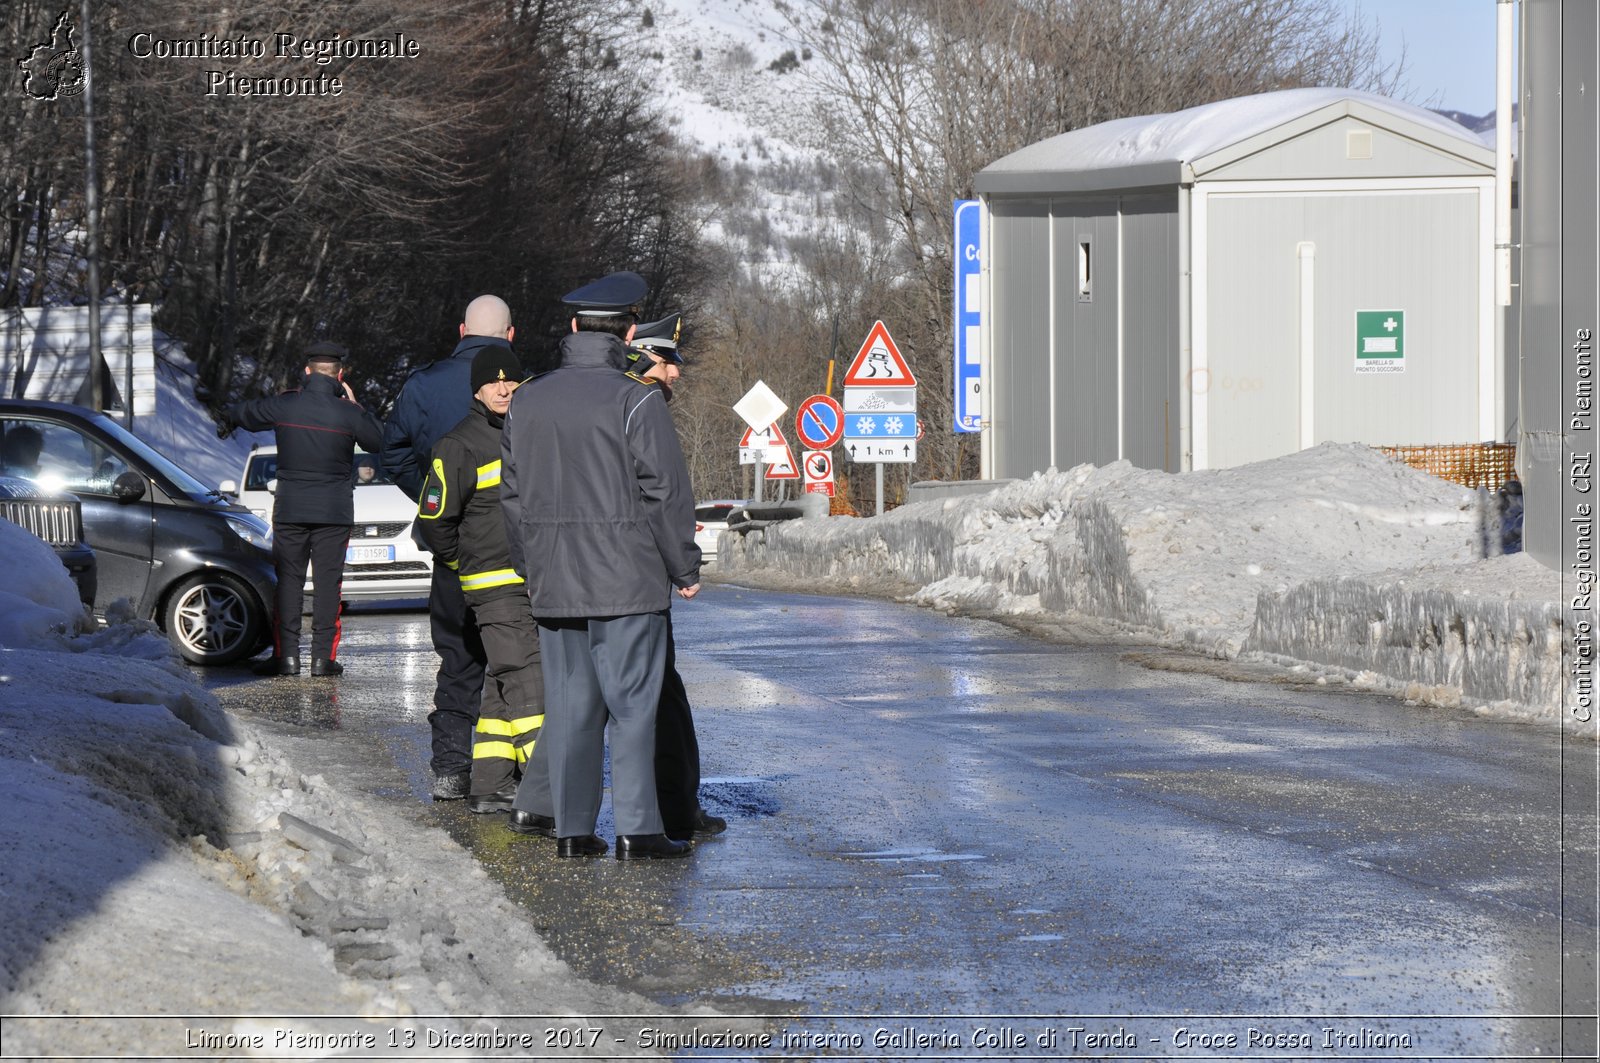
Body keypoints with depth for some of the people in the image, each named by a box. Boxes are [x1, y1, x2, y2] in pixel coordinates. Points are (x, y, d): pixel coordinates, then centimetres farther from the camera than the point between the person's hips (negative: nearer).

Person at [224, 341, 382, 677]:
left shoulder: (284, 406, -4)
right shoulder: (347, 413, -8)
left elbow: (243, 413, 14)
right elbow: (379, 442, 7)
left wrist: (227, 423, 38)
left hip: (290, 508, 1)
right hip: (334, 511, 0)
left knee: (287, 580, 6)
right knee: (328, 581, 4)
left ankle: (286, 655, 1)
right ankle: (324, 656, 0)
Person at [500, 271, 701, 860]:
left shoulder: (527, 400, 9)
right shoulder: (636, 400, -10)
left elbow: (512, 494, 14)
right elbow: (665, 493, -10)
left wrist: (530, 569, 22)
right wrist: (686, 569, 0)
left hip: (553, 584, 5)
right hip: (628, 581, -5)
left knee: (569, 704, 10)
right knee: (633, 702, -2)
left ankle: (572, 828, 10)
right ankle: (637, 829, -5)